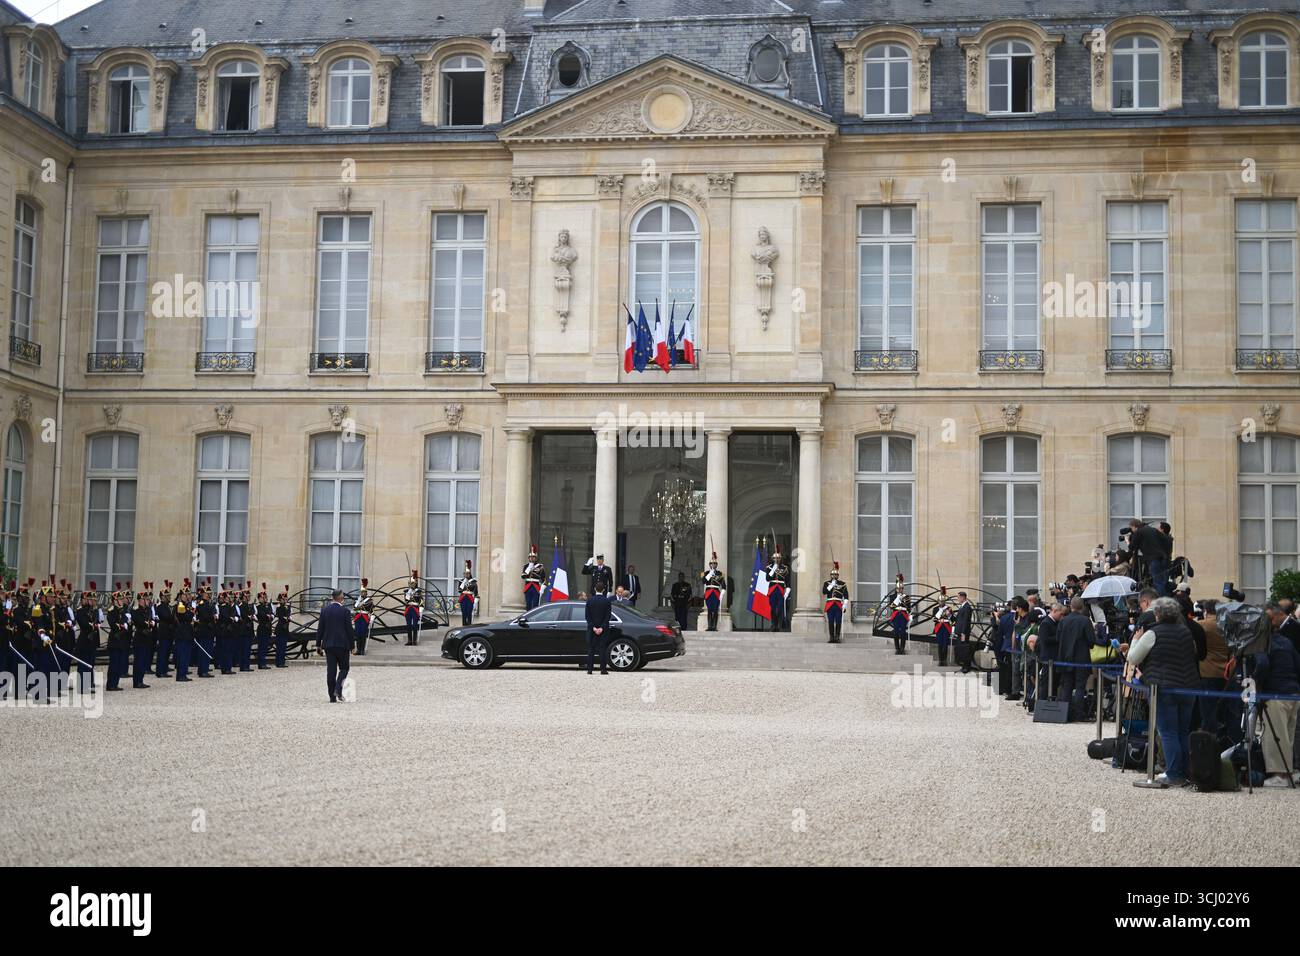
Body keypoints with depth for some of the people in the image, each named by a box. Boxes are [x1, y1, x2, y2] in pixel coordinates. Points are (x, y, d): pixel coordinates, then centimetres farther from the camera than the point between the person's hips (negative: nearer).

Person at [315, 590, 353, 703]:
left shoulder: (324, 610, 2)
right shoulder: (344, 611, -8)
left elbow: (320, 629, 5)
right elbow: (349, 629, -5)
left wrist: (318, 645, 12)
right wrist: (351, 646, 3)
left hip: (328, 644, 3)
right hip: (342, 644, -3)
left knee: (331, 670, 5)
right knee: (344, 668, 10)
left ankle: (332, 697, 4)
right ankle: (338, 689, -12)